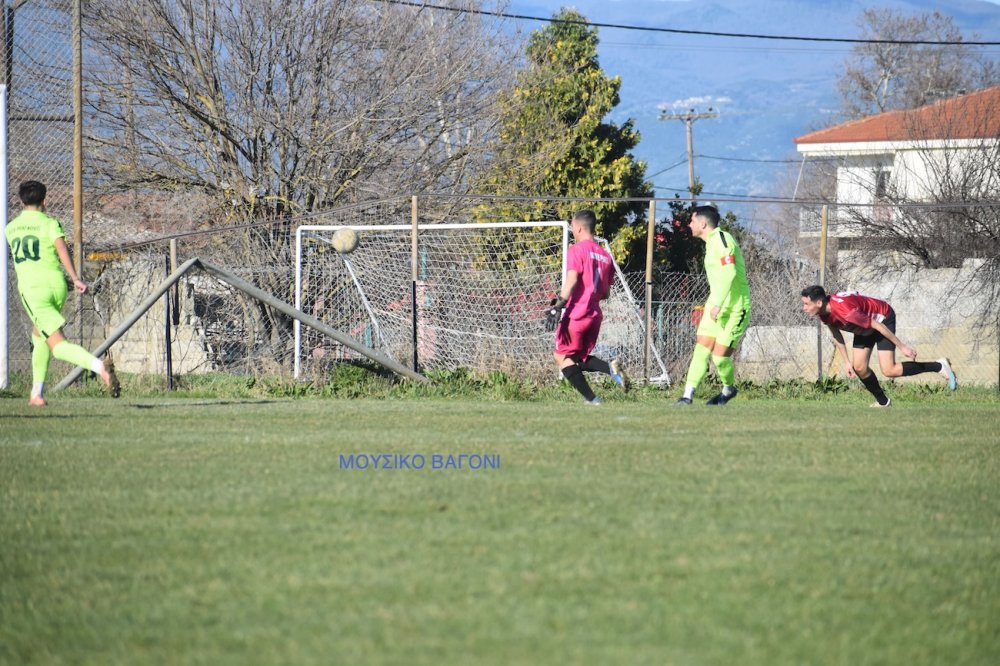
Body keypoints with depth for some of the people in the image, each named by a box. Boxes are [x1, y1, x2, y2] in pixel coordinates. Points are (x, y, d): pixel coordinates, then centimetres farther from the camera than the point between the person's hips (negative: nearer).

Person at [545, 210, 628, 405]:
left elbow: (572, 280, -20)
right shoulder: (605, 256, 15)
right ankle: (611, 367, -11)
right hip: (595, 314, 7)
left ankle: (591, 399, -9)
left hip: (576, 313, -7)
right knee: (580, 358, 19)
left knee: (562, 356, 3)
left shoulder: (577, 250, -6)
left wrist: (558, 306, -22)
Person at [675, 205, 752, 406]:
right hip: (716, 306, 9)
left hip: (734, 308, -9)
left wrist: (717, 304, -30)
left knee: (720, 356, -8)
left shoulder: (722, 240, -16)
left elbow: (729, 274, -27)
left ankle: (729, 389, 18)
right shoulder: (712, 242, 15)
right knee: (701, 350, -3)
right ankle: (688, 395, -6)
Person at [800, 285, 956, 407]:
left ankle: (939, 366, -2)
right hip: (864, 329, 8)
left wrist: (902, 346, -23)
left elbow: (877, 325, -31)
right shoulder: (823, 313, -14)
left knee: (889, 370, -15)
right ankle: (883, 402, 20)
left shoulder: (845, 310, -40)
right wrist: (847, 362, 7)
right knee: (859, 367, -2)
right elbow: (836, 335, 6)